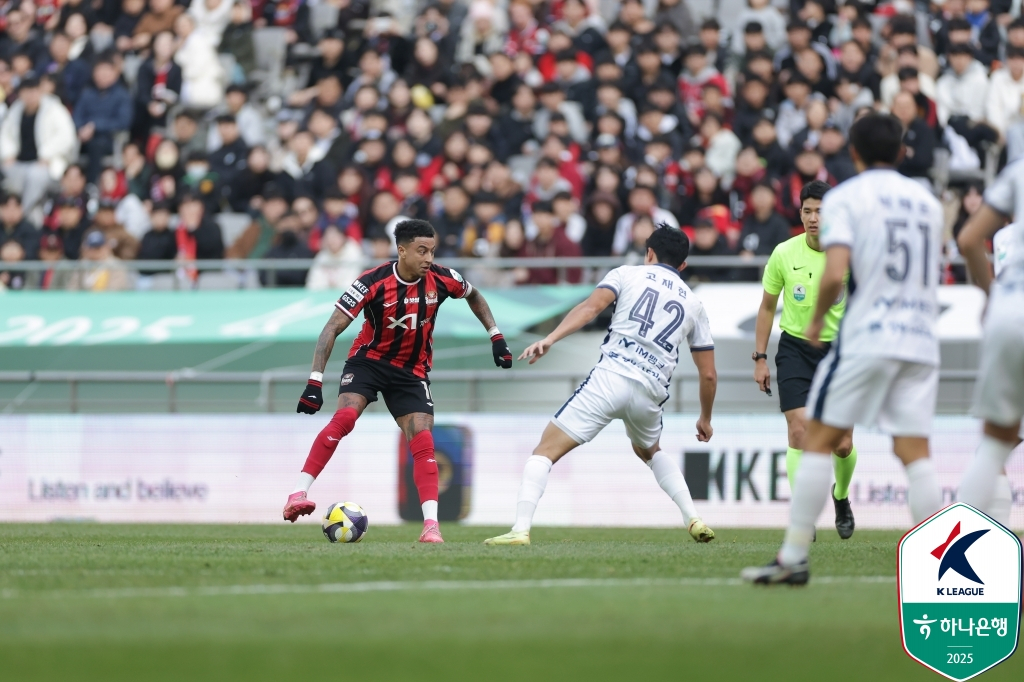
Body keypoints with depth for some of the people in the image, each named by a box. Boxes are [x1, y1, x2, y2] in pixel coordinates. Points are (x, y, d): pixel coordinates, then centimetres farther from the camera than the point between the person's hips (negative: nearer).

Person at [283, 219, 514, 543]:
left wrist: (496, 337, 9)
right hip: (369, 360, -3)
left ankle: (431, 525, -11)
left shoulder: (441, 279, -11)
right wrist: (315, 382, -29)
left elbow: (473, 296, 14)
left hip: (412, 372, 3)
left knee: (423, 443, -12)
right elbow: (332, 329, -21)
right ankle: (298, 495, -26)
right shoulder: (373, 283, -22)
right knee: (343, 419, -27)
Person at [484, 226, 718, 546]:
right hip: (650, 393, 4)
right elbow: (708, 374, 23)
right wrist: (705, 419, 37)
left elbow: (591, 306, -7)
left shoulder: (627, 274, 14)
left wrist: (550, 339, -16)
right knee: (650, 451, 35)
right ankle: (693, 519, 23)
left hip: (610, 377, -4)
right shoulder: (693, 303, 22)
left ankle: (520, 529, -18)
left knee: (546, 450, -1)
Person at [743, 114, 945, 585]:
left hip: (866, 335, -5)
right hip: (921, 341, 5)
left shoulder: (845, 197, -2)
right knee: (915, 453, 2)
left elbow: (835, 274, -13)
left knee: (819, 440, 2)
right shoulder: (927, 201, 16)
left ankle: (793, 558, 1)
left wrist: (817, 318, 3)